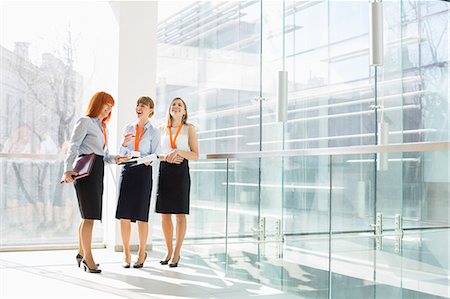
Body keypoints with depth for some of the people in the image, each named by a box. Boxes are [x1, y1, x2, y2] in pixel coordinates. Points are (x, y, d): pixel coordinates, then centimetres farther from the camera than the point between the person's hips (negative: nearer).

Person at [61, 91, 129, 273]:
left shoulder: (102, 127, 24)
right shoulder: (85, 122, -1)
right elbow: (73, 147, -11)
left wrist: (116, 159, 2)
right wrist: (68, 169, -24)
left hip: (98, 170, 8)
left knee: (89, 215, 11)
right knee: (89, 214, -9)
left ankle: (82, 254, 20)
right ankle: (87, 257, -4)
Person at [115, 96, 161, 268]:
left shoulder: (154, 132, 4)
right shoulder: (129, 128, 14)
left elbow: (156, 155, 0)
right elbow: (121, 154, 14)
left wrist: (148, 159, -19)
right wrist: (124, 144, -5)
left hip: (144, 171, -3)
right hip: (127, 170, 3)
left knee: (141, 215, 1)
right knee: (124, 214, 0)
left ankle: (142, 253, 16)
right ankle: (126, 254, 12)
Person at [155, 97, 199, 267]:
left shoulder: (189, 129, 6)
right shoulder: (162, 129, 13)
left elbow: (195, 155, 1)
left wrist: (179, 152, -15)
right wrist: (166, 157, -7)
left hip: (181, 171, -3)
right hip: (164, 170, 3)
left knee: (180, 214, -2)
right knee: (164, 214, 3)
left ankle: (177, 253, 5)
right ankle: (169, 251, 16)